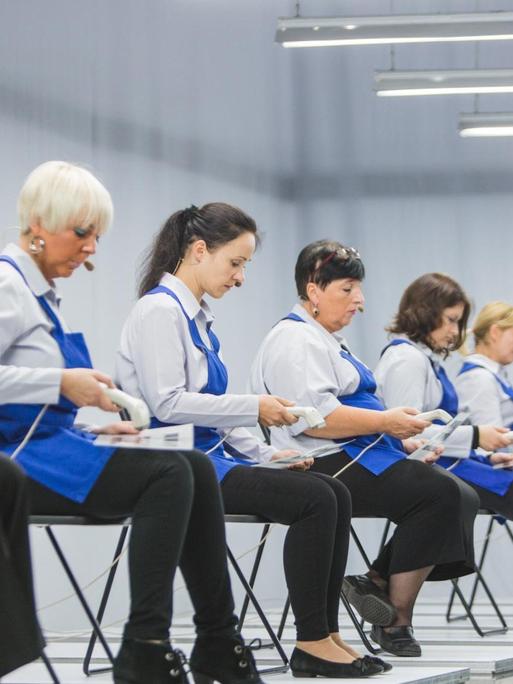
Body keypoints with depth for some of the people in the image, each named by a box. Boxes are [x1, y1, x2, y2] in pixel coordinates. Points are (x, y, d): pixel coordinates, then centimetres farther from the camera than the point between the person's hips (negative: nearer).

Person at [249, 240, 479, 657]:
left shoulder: (328, 340, 26)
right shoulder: (295, 339, -8)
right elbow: (313, 415, -22)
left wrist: (404, 441, 14)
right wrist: (386, 422, -20)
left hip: (358, 458, 11)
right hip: (327, 467, -11)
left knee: (462, 498, -5)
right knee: (440, 493, -24)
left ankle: (377, 583, -11)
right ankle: (396, 621, -17)